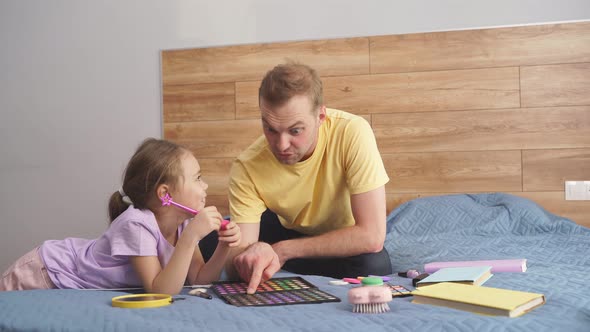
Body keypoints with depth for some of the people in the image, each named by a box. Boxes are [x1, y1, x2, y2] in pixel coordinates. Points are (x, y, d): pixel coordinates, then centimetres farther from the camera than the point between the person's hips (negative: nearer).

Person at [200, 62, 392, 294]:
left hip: (346, 245, -1)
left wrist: (281, 250, -32)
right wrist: (246, 258, -51)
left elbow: (371, 236, -34)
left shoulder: (352, 133, -32)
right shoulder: (247, 169, -26)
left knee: (375, 264, -34)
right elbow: (235, 265, -26)